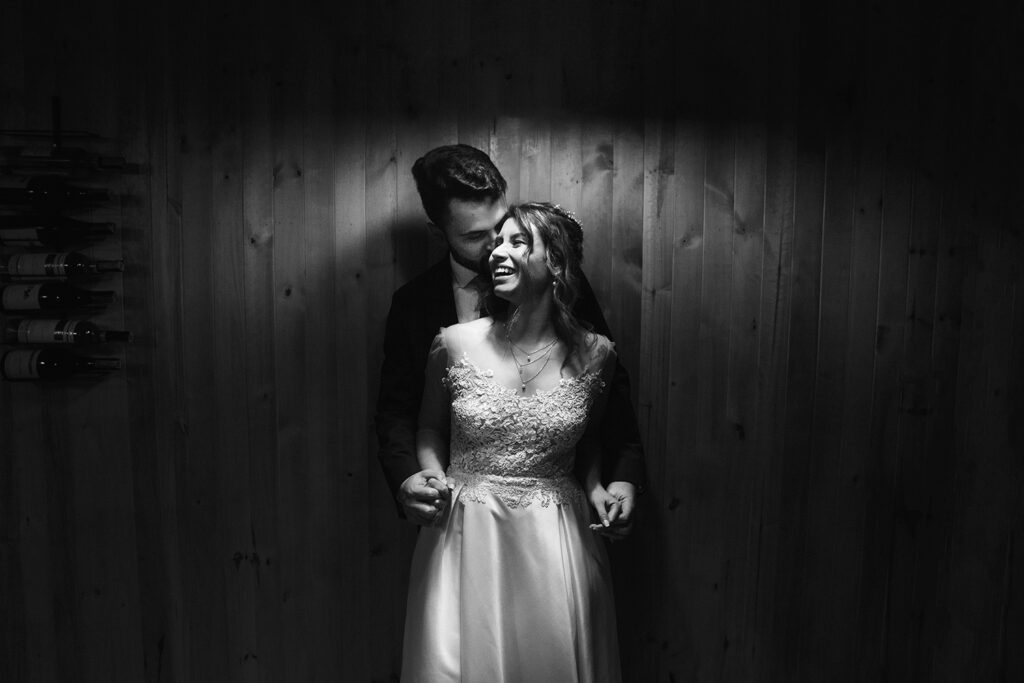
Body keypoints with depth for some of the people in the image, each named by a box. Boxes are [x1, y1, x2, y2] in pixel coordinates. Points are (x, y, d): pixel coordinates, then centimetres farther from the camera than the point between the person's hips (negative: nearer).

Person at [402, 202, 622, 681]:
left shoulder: (594, 354, -4)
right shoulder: (455, 344, -7)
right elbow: (430, 426, 9)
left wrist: (595, 487, -2)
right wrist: (434, 475, -8)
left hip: (555, 543, 1)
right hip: (467, 537, 0)